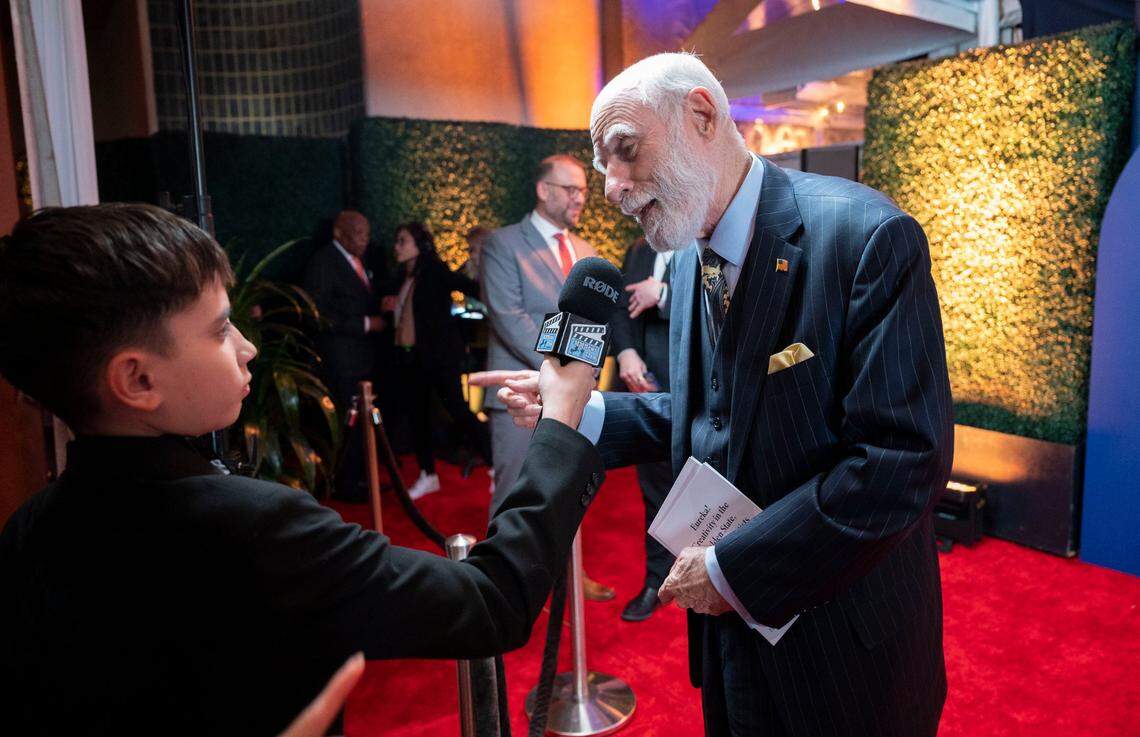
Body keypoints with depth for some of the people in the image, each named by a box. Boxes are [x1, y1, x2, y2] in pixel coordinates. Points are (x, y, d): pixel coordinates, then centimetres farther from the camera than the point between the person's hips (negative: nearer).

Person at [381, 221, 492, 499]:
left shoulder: (435, 271, -8)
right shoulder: (401, 279, 12)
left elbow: (470, 286, -20)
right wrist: (387, 305, 2)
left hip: (439, 354, -7)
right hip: (408, 357, 7)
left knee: (457, 409, -7)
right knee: (417, 415, 10)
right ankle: (428, 475, 23)